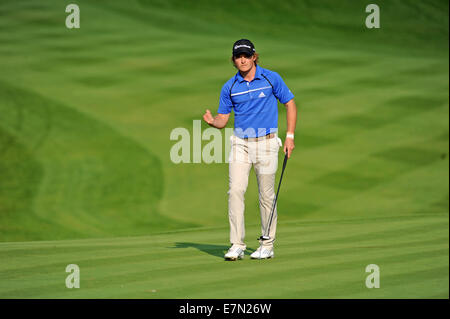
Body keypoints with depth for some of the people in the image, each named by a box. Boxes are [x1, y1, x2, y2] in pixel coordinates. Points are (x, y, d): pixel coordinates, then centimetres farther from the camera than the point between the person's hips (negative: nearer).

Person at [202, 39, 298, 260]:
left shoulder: (271, 78, -2)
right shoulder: (229, 87, 4)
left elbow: (290, 104, 5)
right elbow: (223, 119, 8)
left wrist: (290, 136, -3)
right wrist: (212, 121, -16)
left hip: (266, 143, -2)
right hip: (240, 143, 2)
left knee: (266, 195, 2)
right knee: (235, 190, -11)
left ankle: (267, 245, 12)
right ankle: (237, 245, -10)